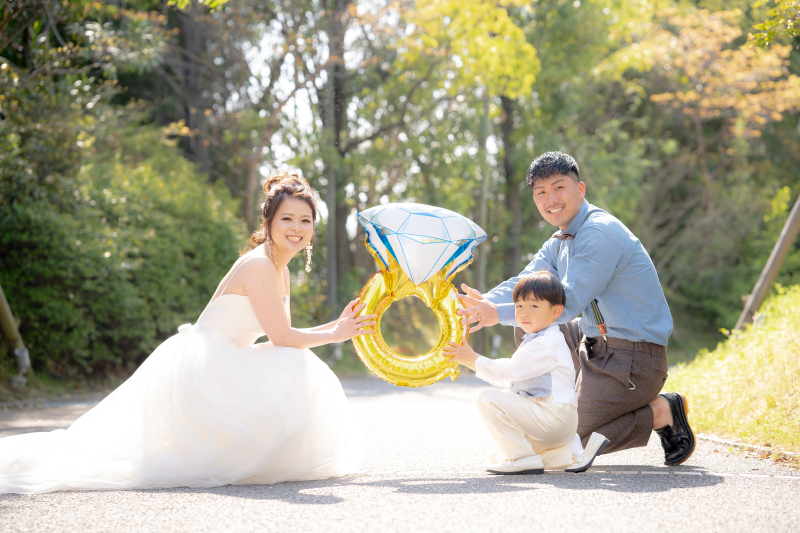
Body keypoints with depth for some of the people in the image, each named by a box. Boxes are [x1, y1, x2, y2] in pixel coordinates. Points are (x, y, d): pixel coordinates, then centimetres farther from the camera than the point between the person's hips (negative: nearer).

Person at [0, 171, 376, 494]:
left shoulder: (280, 271, 11)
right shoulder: (258, 265, -18)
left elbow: (282, 337, 11)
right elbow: (282, 338, -19)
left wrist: (337, 325, 4)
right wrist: (335, 335, -7)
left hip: (218, 367, 10)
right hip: (200, 368, -10)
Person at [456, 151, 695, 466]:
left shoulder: (601, 233, -20)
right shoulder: (559, 243, 12)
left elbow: (567, 304, -24)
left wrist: (499, 314, -26)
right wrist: (482, 304, -16)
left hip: (634, 357, -9)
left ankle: (662, 411, 1)